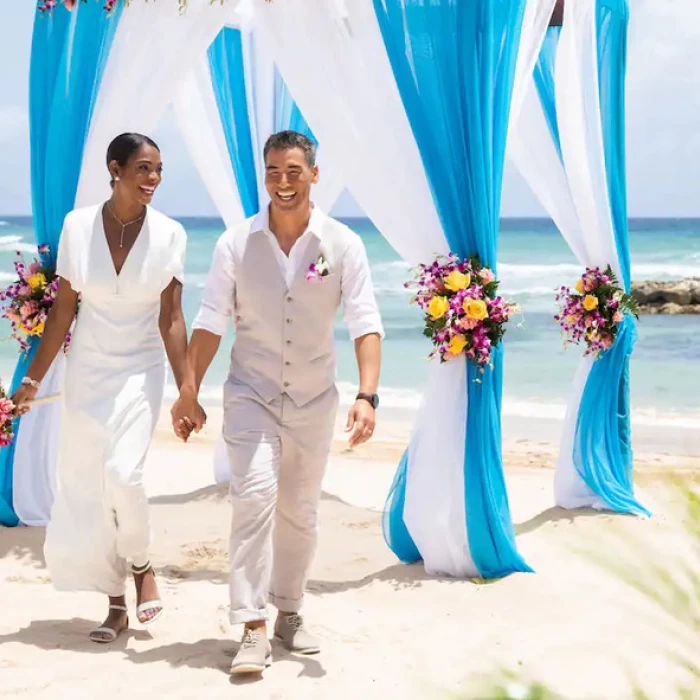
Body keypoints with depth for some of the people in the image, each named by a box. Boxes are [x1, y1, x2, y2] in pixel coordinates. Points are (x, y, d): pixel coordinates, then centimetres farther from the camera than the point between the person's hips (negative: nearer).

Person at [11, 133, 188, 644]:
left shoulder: (169, 234, -7)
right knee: (86, 488, 4)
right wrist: (34, 378, 2)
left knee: (123, 474, -21)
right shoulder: (78, 226, -5)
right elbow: (63, 310, 1)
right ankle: (116, 606, 18)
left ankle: (142, 565, 9)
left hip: (140, 372, -2)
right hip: (87, 372, 2)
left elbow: (171, 319, -7)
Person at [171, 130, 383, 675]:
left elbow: (365, 323, -13)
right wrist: (189, 393, -7)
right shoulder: (237, 243, -5)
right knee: (255, 496, -18)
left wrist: (367, 396, -24)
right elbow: (211, 321, -3)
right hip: (251, 395, -1)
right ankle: (253, 629, -16)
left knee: (300, 512, 13)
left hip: (314, 400, 1)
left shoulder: (342, 245, -7)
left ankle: (289, 612, 31)